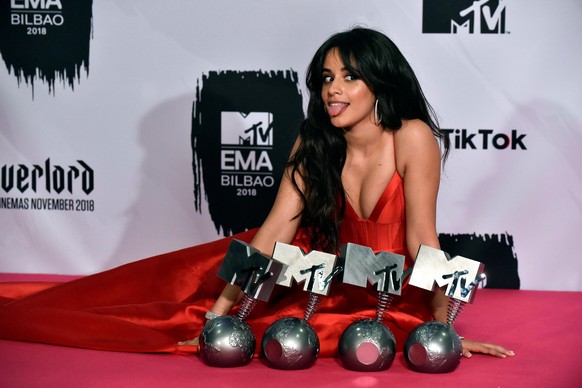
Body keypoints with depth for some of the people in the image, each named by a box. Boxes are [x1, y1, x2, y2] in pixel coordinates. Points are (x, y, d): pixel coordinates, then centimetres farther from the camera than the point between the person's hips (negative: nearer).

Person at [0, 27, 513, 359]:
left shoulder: (412, 137, -21)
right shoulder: (314, 145, -7)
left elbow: (421, 236, -22)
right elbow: (276, 230, -13)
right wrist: (220, 309, -20)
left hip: (396, 299, -4)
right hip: (333, 277, 4)